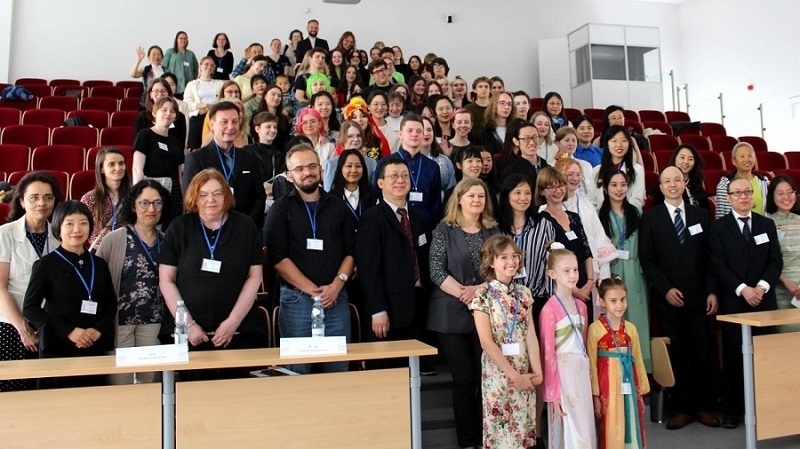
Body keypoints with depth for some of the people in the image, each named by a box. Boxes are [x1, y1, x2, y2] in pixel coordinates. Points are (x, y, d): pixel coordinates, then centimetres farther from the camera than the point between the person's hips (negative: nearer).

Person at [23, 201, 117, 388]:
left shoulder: (99, 264, 11)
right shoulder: (46, 264, 0)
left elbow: (111, 304, 14)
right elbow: (29, 308, -5)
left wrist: (99, 330, -6)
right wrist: (68, 331, -14)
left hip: (95, 348, 4)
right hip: (58, 348, -3)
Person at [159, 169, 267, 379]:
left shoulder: (245, 226, 4)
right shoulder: (179, 228, 4)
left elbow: (254, 277, 2)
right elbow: (166, 280, 3)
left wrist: (233, 322, -6)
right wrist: (188, 324, -5)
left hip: (239, 333, 0)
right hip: (191, 335, 0)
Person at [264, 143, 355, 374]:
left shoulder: (338, 207, 12)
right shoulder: (281, 209, 3)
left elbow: (351, 251, 9)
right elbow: (278, 258, -6)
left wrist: (336, 286, -7)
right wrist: (313, 290, -11)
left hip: (336, 299, 2)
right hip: (297, 299, -2)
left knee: (339, 369, 4)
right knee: (297, 371, 2)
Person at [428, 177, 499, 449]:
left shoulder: (493, 230, 9)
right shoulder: (444, 230, 0)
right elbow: (436, 271, -8)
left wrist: (480, 289, -13)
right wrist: (463, 293, -17)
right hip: (453, 313, -3)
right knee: (464, 378, 1)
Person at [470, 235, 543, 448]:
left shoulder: (524, 293, 5)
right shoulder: (483, 295, -10)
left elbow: (531, 336, 2)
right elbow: (487, 343, -14)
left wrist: (537, 371, -7)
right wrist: (514, 375, -15)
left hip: (524, 373, 5)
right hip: (498, 373, -4)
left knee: (524, 427, 12)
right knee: (501, 428, 5)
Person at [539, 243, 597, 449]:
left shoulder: (581, 306, 9)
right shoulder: (549, 309, -13)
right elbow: (548, 354, -12)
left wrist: (587, 374, 9)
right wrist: (553, 393, -14)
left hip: (582, 371, 6)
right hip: (562, 373, -6)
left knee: (585, 428, 11)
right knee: (569, 431, -1)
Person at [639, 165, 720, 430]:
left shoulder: (701, 215, 10)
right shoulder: (650, 218, 3)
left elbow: (710, 257, 7)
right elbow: (646, 259, -1)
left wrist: (712, 292, -1)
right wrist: (666, 289, -10)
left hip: (698, 297, 2)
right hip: (667, 298, -2)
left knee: (702, 353, 4)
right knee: (675, 354, 2)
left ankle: (703, 406, 15)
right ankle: (682, 408, 11)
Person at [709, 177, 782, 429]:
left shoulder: (767, 224, 14)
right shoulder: (719, 227, 3)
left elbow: (776, 261, 6)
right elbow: (718, 265, -4)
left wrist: (762, 286, -10)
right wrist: (743, 289, -14)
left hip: (764, 300, 3)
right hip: (733, 302, -2)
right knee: (733, 356, 0)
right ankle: (731, 410, 8)